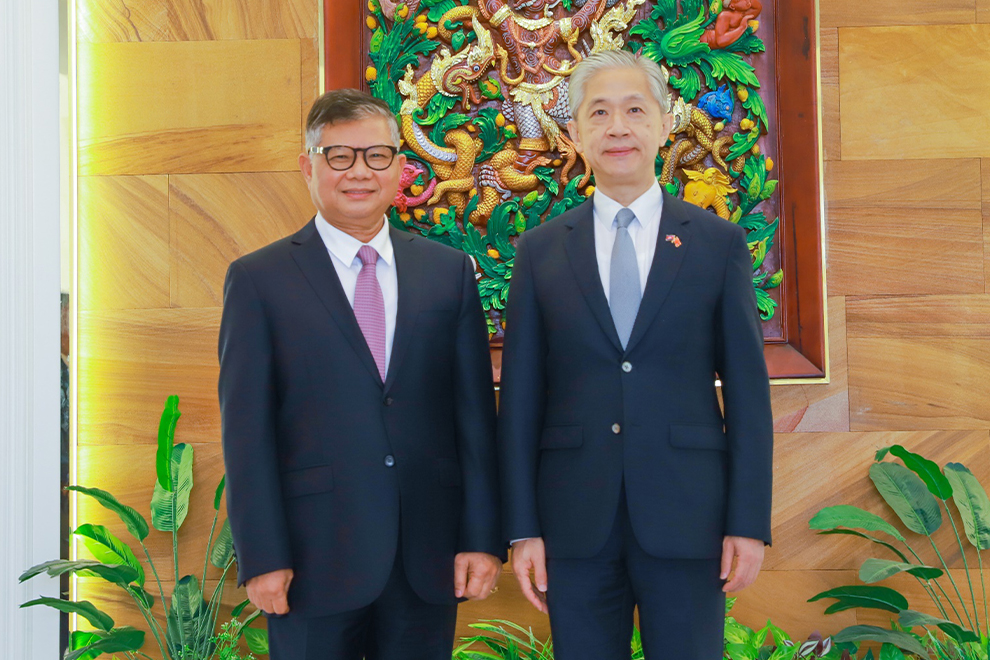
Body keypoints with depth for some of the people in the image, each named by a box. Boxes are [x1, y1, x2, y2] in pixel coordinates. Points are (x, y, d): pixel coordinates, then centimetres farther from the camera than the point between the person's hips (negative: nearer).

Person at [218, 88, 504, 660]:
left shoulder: (450, 271, 7)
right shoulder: (258, 280, 0)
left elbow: (476, 412, 5)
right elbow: (247, 430, -3)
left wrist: (483, 537, -1)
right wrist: (262, 558, -9)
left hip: (429, 559, 2)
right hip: (314, 562, -2)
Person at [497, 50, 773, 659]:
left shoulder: (720, 243, 3)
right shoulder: (540, 251, 6)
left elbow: (747, 390, 2)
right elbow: (520, 397, 4)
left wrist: (749, 522, -3)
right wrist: (523, 529, 0)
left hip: (686, 519, -1)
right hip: (576, 523, 1)